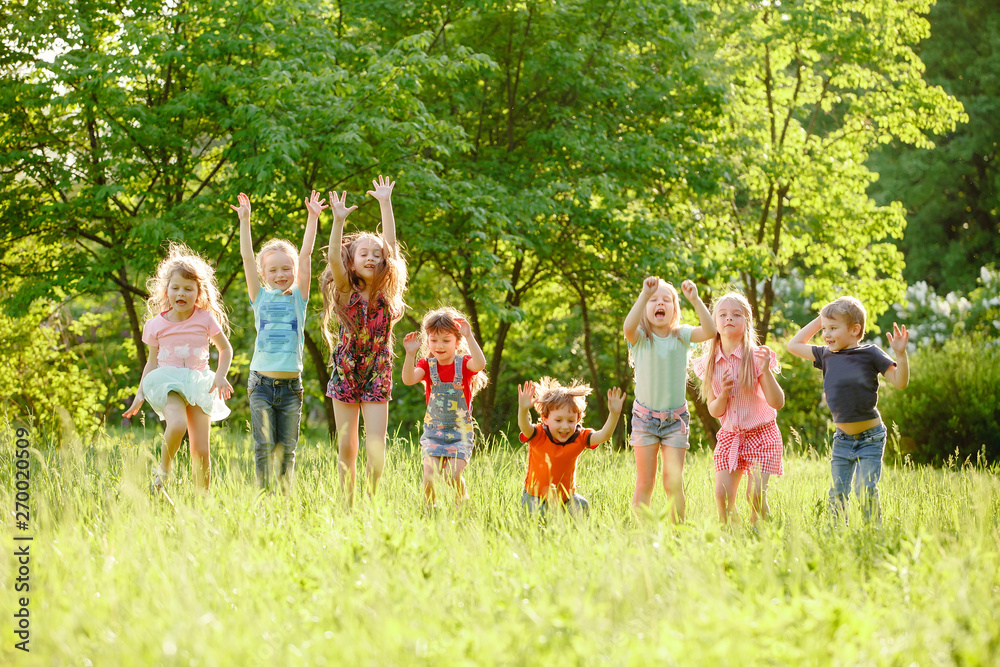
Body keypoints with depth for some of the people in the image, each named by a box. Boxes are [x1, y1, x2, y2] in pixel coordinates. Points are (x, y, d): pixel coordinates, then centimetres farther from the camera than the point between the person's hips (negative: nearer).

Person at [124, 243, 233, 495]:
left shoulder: (206, 319, 0)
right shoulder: (156, 325, 2)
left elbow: (225, 349, 12)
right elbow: (152, 362, 14)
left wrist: (221, 376, -3)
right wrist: (140, 394, 8)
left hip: (199, 384, 1)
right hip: (167, 380, -1)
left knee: (201, 450, -7)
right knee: (177, 424, -32)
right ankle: (162, 474, -8)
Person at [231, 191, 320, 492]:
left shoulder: (298, 298, 8)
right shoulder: (260, 298, 8)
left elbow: (305, 256, 1)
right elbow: (247, 258, 2)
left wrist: (313, 218, -4)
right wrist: (244, 219, -4)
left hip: (291, 384, 0)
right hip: (261, 383, 0)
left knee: (286, 449, 4)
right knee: (264, 447, -3)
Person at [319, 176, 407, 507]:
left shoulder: (385, 294, 0)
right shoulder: (346, 291, -3)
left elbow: (391, 245, -5)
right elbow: (333, 259, -21)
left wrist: (386, 205, -10)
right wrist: (338, 221, -32)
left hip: (376, 377, 1)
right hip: (345, 376, -1)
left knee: (376, 447, -8)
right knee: (346, 448, 4)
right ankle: (347, 507, 12)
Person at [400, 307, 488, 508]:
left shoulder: (464, 363, -3)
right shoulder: (427, 365, 1)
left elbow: (480, 364, -27)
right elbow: (408, 380, -18)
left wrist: (469, 337, -34)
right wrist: (410, 354, -33)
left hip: (460, 431, -1)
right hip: (433, 431, 1)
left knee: (453, 474, -16)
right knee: (430, 475, -15)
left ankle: (463, 506, 11)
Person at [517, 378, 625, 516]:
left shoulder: (579, 438, -10)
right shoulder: (538, 436, -20)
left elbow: (603, 435, -24)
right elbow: (525, 428, -42)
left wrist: (614, 415, -44)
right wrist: (523, 410, -65)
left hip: (566, 496, 3)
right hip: (535, 495, -3)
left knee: (582, 507, -20)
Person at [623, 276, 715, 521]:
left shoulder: (681, 336, -2)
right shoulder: (640, 338, -7)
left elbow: (709, 331, -20)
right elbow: (628, 328, -31)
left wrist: (695, 300, -32)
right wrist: (644, 295, -41)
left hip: (675, 418, 1)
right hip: (645, 417, -1)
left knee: (674, 483, -2)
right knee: (645, 483, 1)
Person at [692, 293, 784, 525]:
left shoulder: (756, 357, -10)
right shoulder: (710, 364, 0)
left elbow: (777, 403, -14)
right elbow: (714, 411, 3)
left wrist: (766, 371, -28)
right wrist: (723, 395, -18)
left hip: (761, 434, -3)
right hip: (729, 436, 3)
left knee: (756, 495, -16)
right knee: (723, 494, -9)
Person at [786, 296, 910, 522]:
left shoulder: (870, 354, -8)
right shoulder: (826, 355, 5)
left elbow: (900, 382, -11)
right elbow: (794, 345, 18)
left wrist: (900, 353, -27)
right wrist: (819, 321, 11)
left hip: (870, 437, -5)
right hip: (842, 437, 5)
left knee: (867, 491, -9)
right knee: (837, 493, 4)